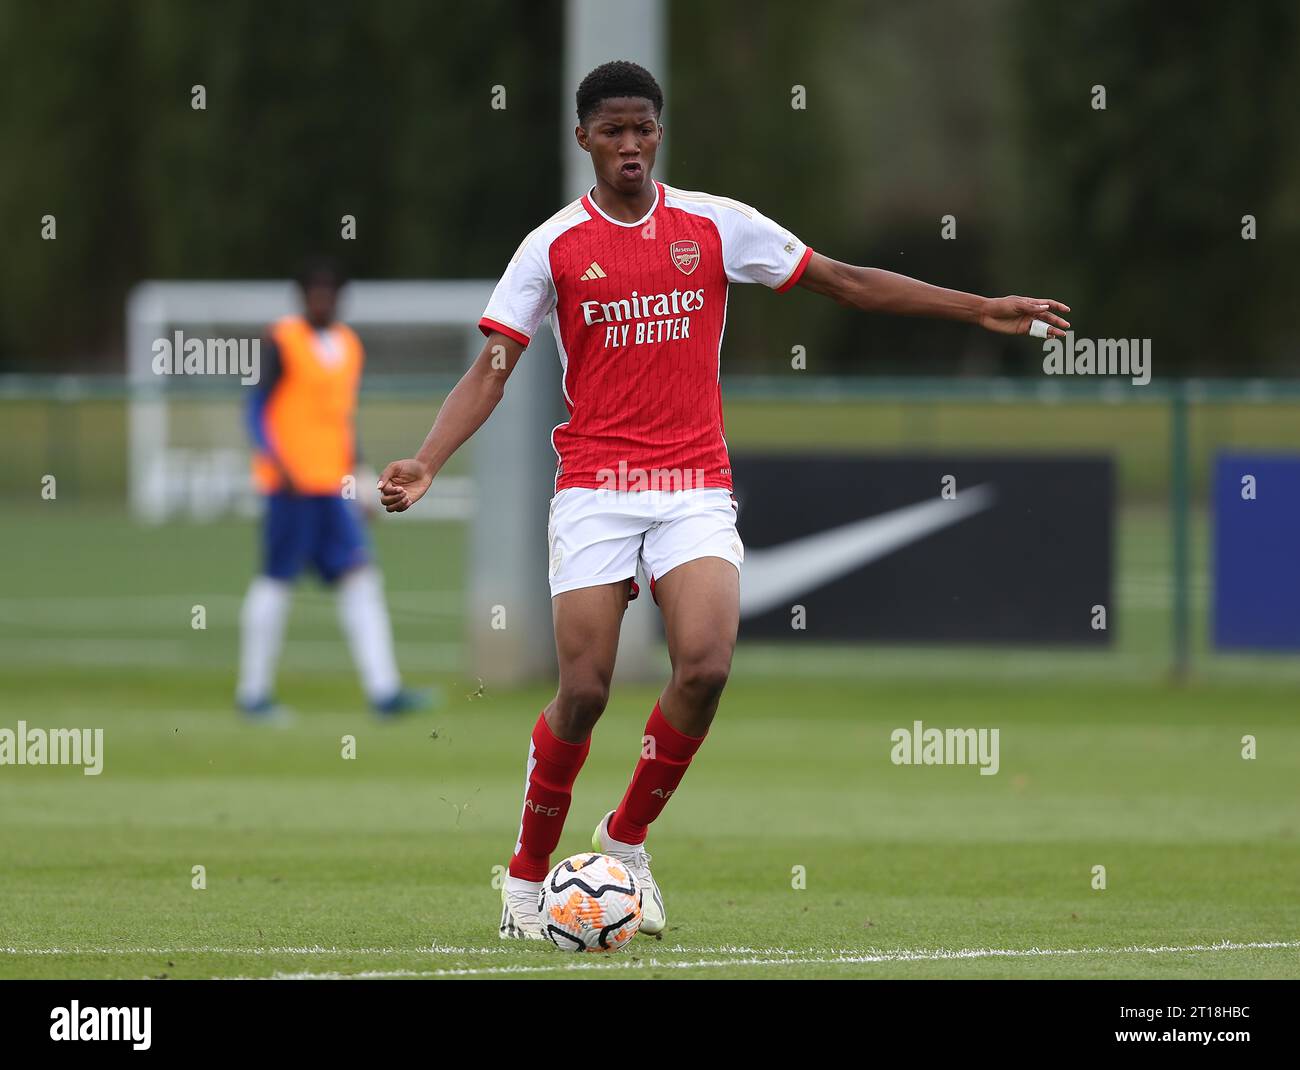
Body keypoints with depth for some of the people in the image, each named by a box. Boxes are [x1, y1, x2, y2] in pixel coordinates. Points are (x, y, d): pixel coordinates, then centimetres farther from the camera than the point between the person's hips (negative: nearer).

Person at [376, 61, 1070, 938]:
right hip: (594, 490, -1)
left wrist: (981, 310, 5)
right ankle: (529, 873, 12)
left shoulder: (714, 225, 4)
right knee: (584, 693, -8)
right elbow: (491, 372, -1)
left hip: (696, 487, 1)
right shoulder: (555, 246, 1)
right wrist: (426, 462, -16)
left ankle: (627, 839, 4)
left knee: (705, 666, -19)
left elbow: (848, 282, 9)